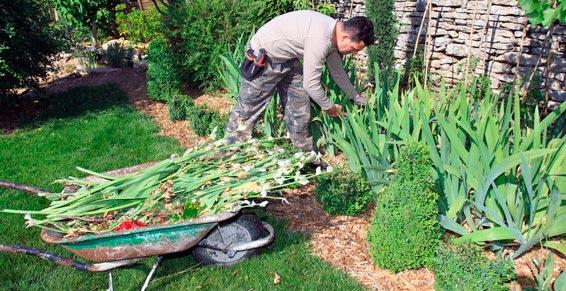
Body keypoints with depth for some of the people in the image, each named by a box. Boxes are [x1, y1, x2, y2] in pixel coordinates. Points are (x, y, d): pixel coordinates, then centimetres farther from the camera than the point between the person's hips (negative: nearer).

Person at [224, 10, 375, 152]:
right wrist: (329, 107, -11)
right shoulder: (320, 39, -35)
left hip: (288, 60, 9)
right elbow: (311, 84, -28)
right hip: (262, 58, -9)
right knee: (248, 108, 2)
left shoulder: (334, 33, -5)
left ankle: (306, 153, 17)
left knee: (300, 108, 7)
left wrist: (356, 98, 16)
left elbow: (337, 71, 12)